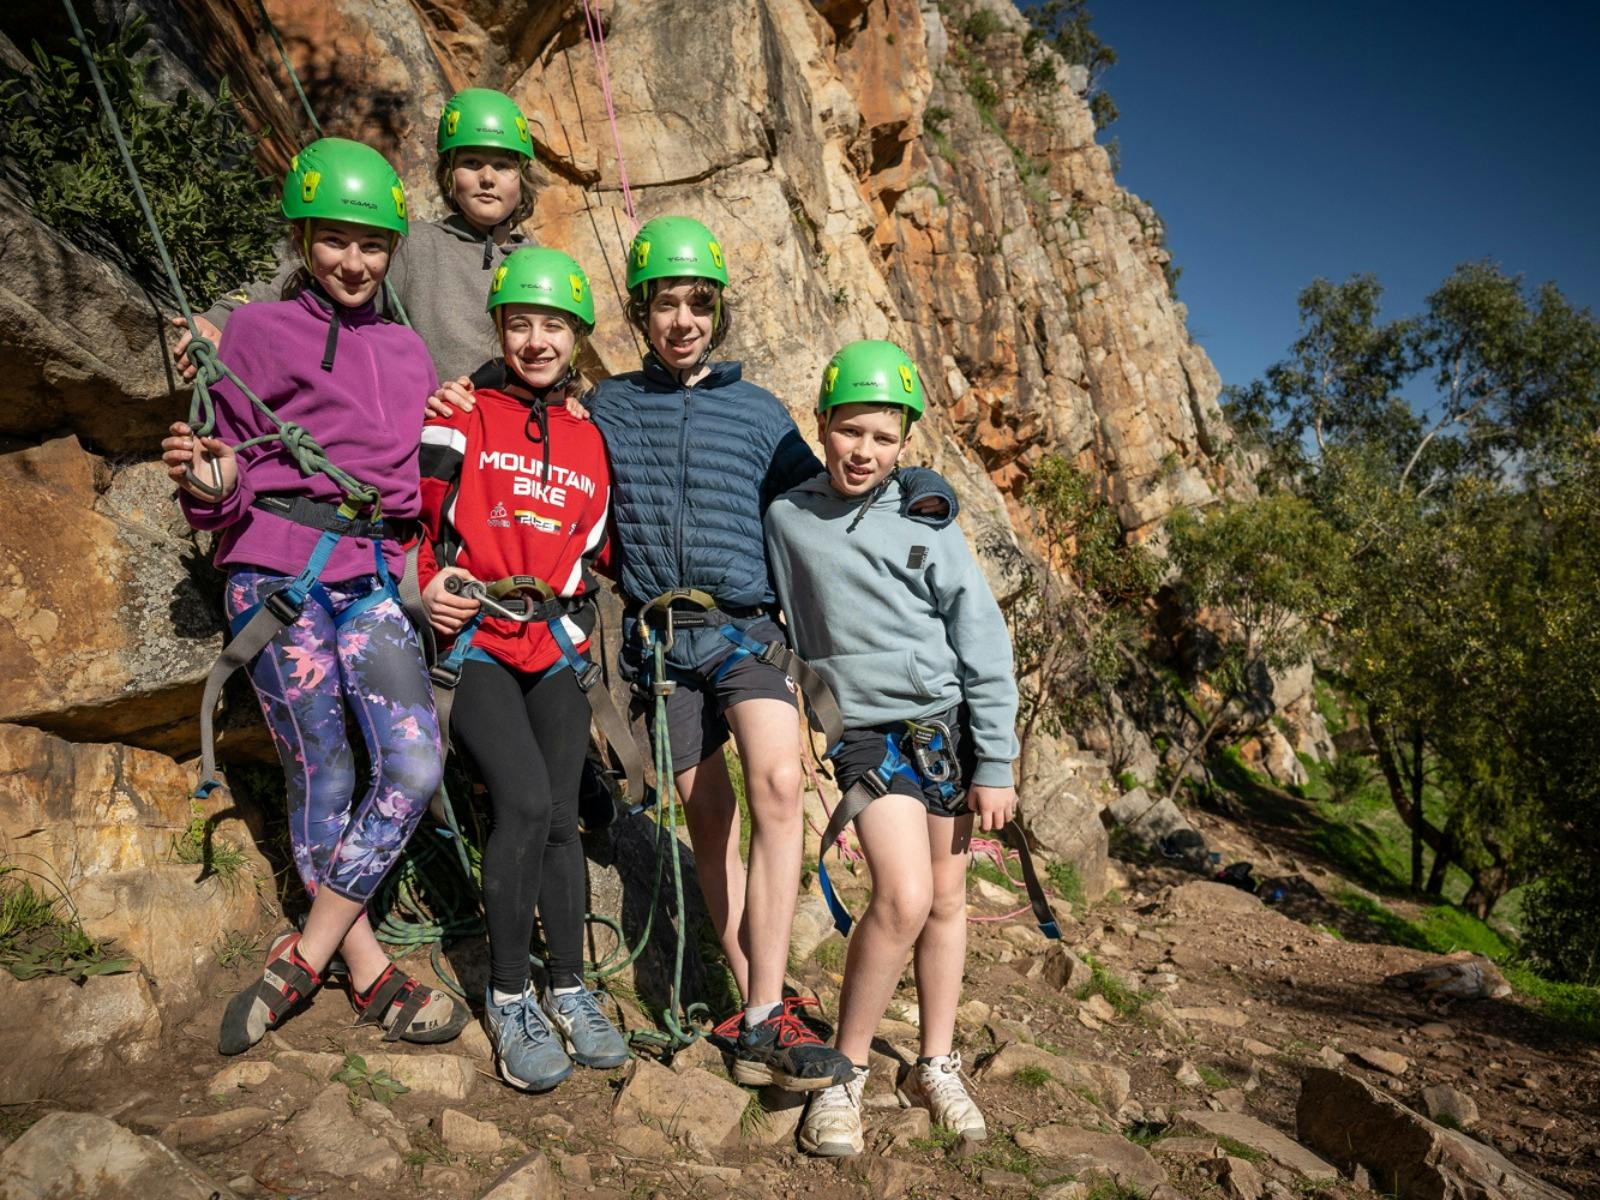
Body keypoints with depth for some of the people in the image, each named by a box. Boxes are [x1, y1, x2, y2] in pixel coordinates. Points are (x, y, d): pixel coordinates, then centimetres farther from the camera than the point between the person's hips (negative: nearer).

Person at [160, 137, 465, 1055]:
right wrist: (205, 481, -17)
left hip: (374, 575, 4)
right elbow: (232, 473, 3)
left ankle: (303, 959, 6)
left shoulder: (407, 351, 18)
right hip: (277, 571, -3)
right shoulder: (259, 332, 6)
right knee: (323, 776, -1)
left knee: (415, 764, -10)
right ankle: (371, 975, 13)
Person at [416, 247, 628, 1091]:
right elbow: (414, 513, 2)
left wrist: (571, 612, 6)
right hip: (473, 641, -3)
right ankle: (508, 999, -2)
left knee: (560, 817, 3)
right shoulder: (462, 420, 1)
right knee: (526, 802, -18)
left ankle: (568, 988, 19)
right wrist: (429, 582, -12)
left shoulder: (592, 441, 12)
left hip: (554, 648, 4)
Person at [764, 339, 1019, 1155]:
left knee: (947, 897, 10)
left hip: (947, 724, 2)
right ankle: (845, 1069, 2)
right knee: (903, 896, -18)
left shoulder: (926, 524, -2)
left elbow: (984, 645, -1)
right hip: (868, 731, -2)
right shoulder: (786, 519, 0)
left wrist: (995, 765, -3)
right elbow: (789, 627, 12)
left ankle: (936, 1066, 29)